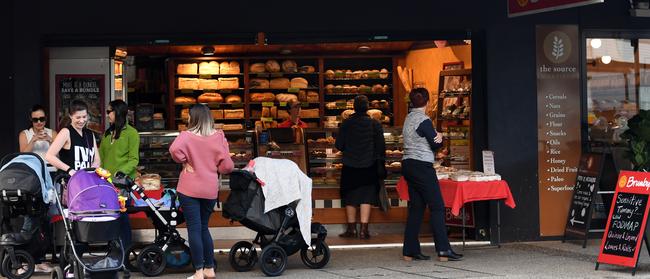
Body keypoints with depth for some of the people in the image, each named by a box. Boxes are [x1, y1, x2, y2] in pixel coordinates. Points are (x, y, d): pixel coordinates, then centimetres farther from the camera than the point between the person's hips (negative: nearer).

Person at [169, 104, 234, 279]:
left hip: (190, 190, -4)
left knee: (194, 229, 0)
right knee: (204, 227, 18)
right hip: (210, 190, 4)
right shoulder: (218, 137, -2)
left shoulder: (187, 136, -9)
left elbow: (175, 149, -28)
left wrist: (183, 161, -9)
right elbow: (227, 165, -4)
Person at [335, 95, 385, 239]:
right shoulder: (374, 124, -6)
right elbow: (381, 146, -4)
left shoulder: (346, 124, -4)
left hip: (350, 166, 1)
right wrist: (381, 162, 9)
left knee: (350, 197, 12)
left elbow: (338, 145, -1)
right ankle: (363, 229, -2)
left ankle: (351, 229, 17)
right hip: (368, 166, -1)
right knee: (366, 197, 3)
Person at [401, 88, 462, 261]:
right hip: (422, 167, -9)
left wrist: (436, 137, -5)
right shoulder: (424, 120, -13)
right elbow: (436, 144, -9)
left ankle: (410, 251, 11)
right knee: (437, 207, -5)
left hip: (408, 165, 9)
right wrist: (439, 138, 10)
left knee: (416, 207, 11)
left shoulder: (408, 118, 13)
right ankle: (443, 250, -8)